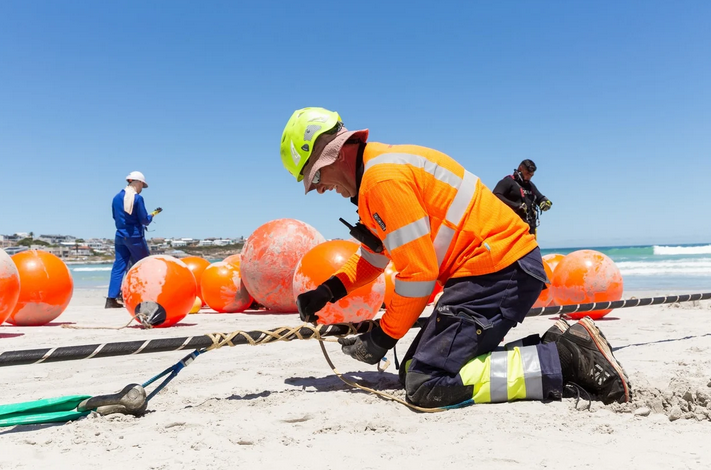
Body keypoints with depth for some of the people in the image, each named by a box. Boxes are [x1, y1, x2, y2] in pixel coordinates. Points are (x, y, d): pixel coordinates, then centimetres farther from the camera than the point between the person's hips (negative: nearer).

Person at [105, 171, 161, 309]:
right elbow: (144, 220, -11)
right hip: (135, 237, -6)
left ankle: (111, 299, 2)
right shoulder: (138, 198, -11)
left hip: (120, 236, 6)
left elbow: (115, 218, 18)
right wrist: (152, 215, 8)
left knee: (119, 267, 6)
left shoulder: (116, 198, 8)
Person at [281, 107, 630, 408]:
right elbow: (373, 255, 28)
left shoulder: (383, 177, -15)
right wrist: (328, 291, 14)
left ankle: (564, 358, -11)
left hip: (497, 270, -11)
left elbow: (418, 272, -17)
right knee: (412, 371, 10)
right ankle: (555, 344, 9)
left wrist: (383, 338, -5)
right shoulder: (376, 171, 18)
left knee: (426, 385, -17)